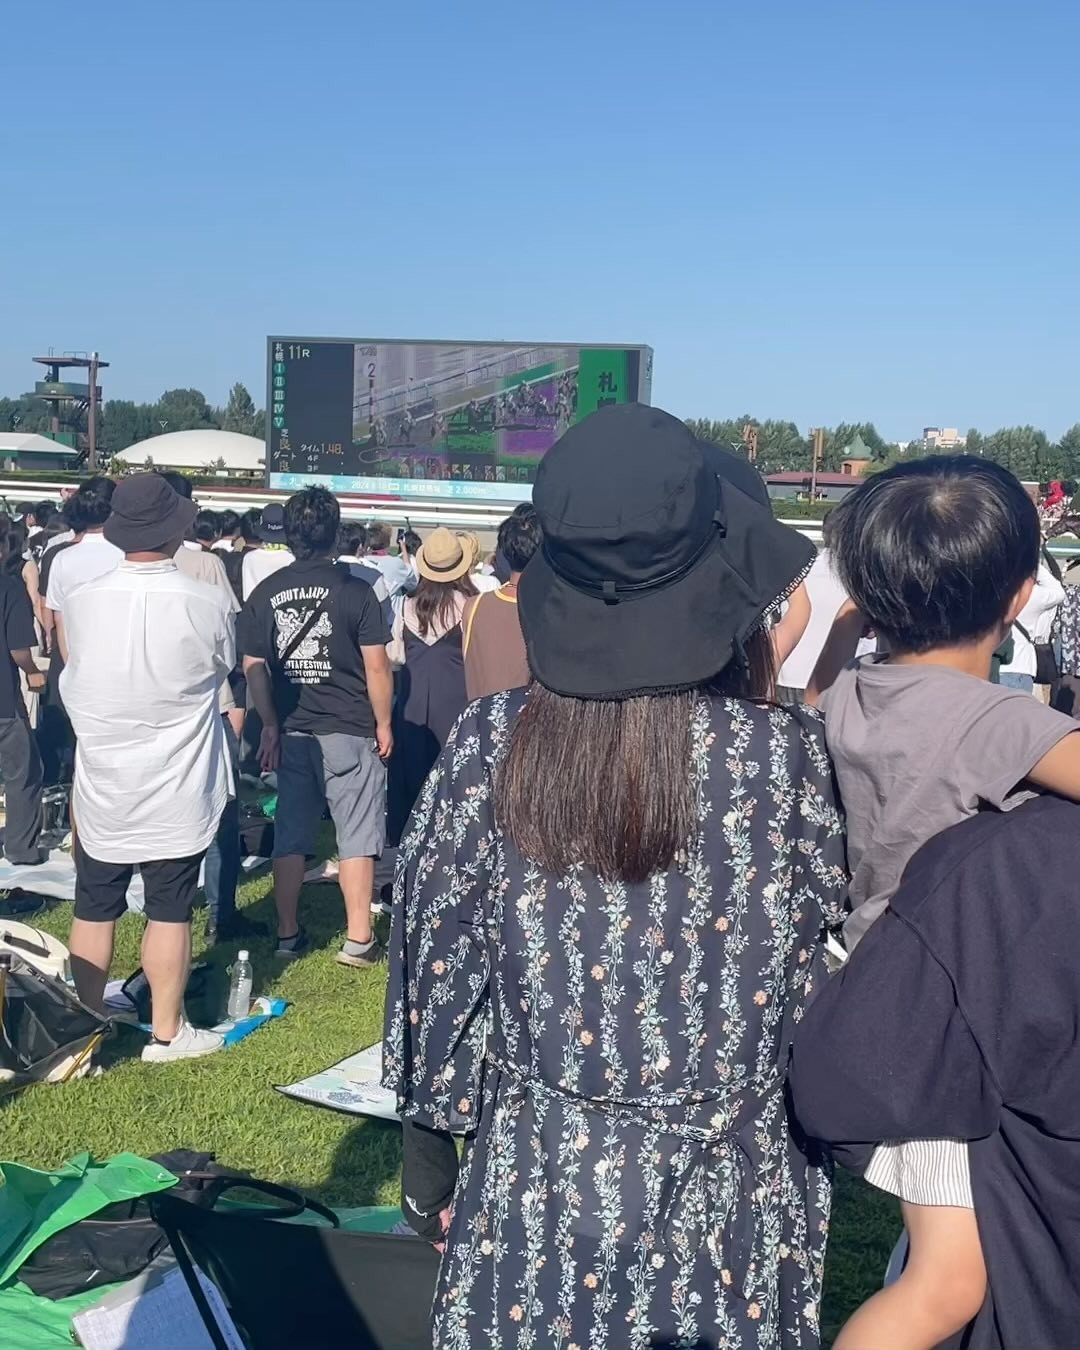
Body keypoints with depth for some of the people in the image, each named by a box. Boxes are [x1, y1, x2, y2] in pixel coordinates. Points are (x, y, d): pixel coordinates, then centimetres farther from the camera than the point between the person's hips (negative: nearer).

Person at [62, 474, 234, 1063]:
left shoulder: (80, 601, -9)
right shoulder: (205, 604, -16)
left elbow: (71, 677, 7)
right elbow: (226, 667, 3)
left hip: (101, 788, 2)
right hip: (177, 792, -2)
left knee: (94, 911, 14)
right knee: (169, 911, 8)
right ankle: (166, 1032, 17)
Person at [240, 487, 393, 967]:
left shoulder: (265, 593, 1)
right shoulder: (355, 591, -9)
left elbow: (253, 666, 3)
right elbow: (376, 666, -9)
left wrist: (270, 724, 10)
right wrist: (383, 723, 2)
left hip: (290, 730, 4)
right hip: (348, 730, -3)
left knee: (290, 835, 12)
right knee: (357, 836, 5)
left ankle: (287, 934, 19)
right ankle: (358, 939, 8)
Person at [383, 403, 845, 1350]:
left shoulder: (493, 746, -14)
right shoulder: (791, 755, -18)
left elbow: (437, 967, -4)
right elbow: (827, 914, 1)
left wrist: (435, 1145, 12)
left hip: (537, 1188, 1)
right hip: (727, 1198, 0)